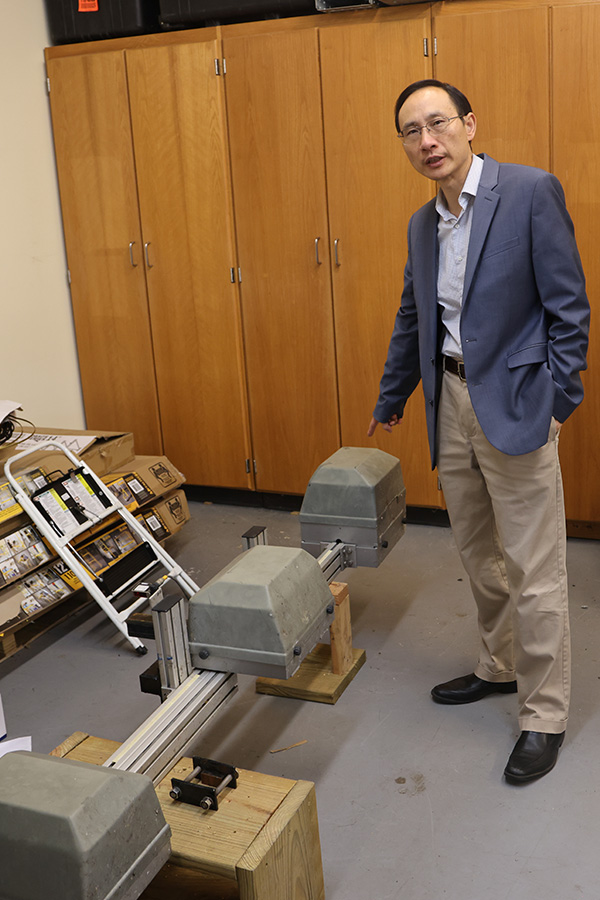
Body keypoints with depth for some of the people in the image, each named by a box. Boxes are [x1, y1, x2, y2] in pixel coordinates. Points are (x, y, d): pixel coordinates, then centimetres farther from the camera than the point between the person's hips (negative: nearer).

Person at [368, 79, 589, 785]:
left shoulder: (532, 192, -10)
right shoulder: (422, 223, 11)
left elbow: (568, 307, -10)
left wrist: (554, 405, -13)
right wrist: (390, 400, 28)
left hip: (513, 406, -7)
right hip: (451, 403, 7)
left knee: (533, 571, 0)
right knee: (477, 556, 18)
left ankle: (543, 715, 15)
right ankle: (499, 668, 38)